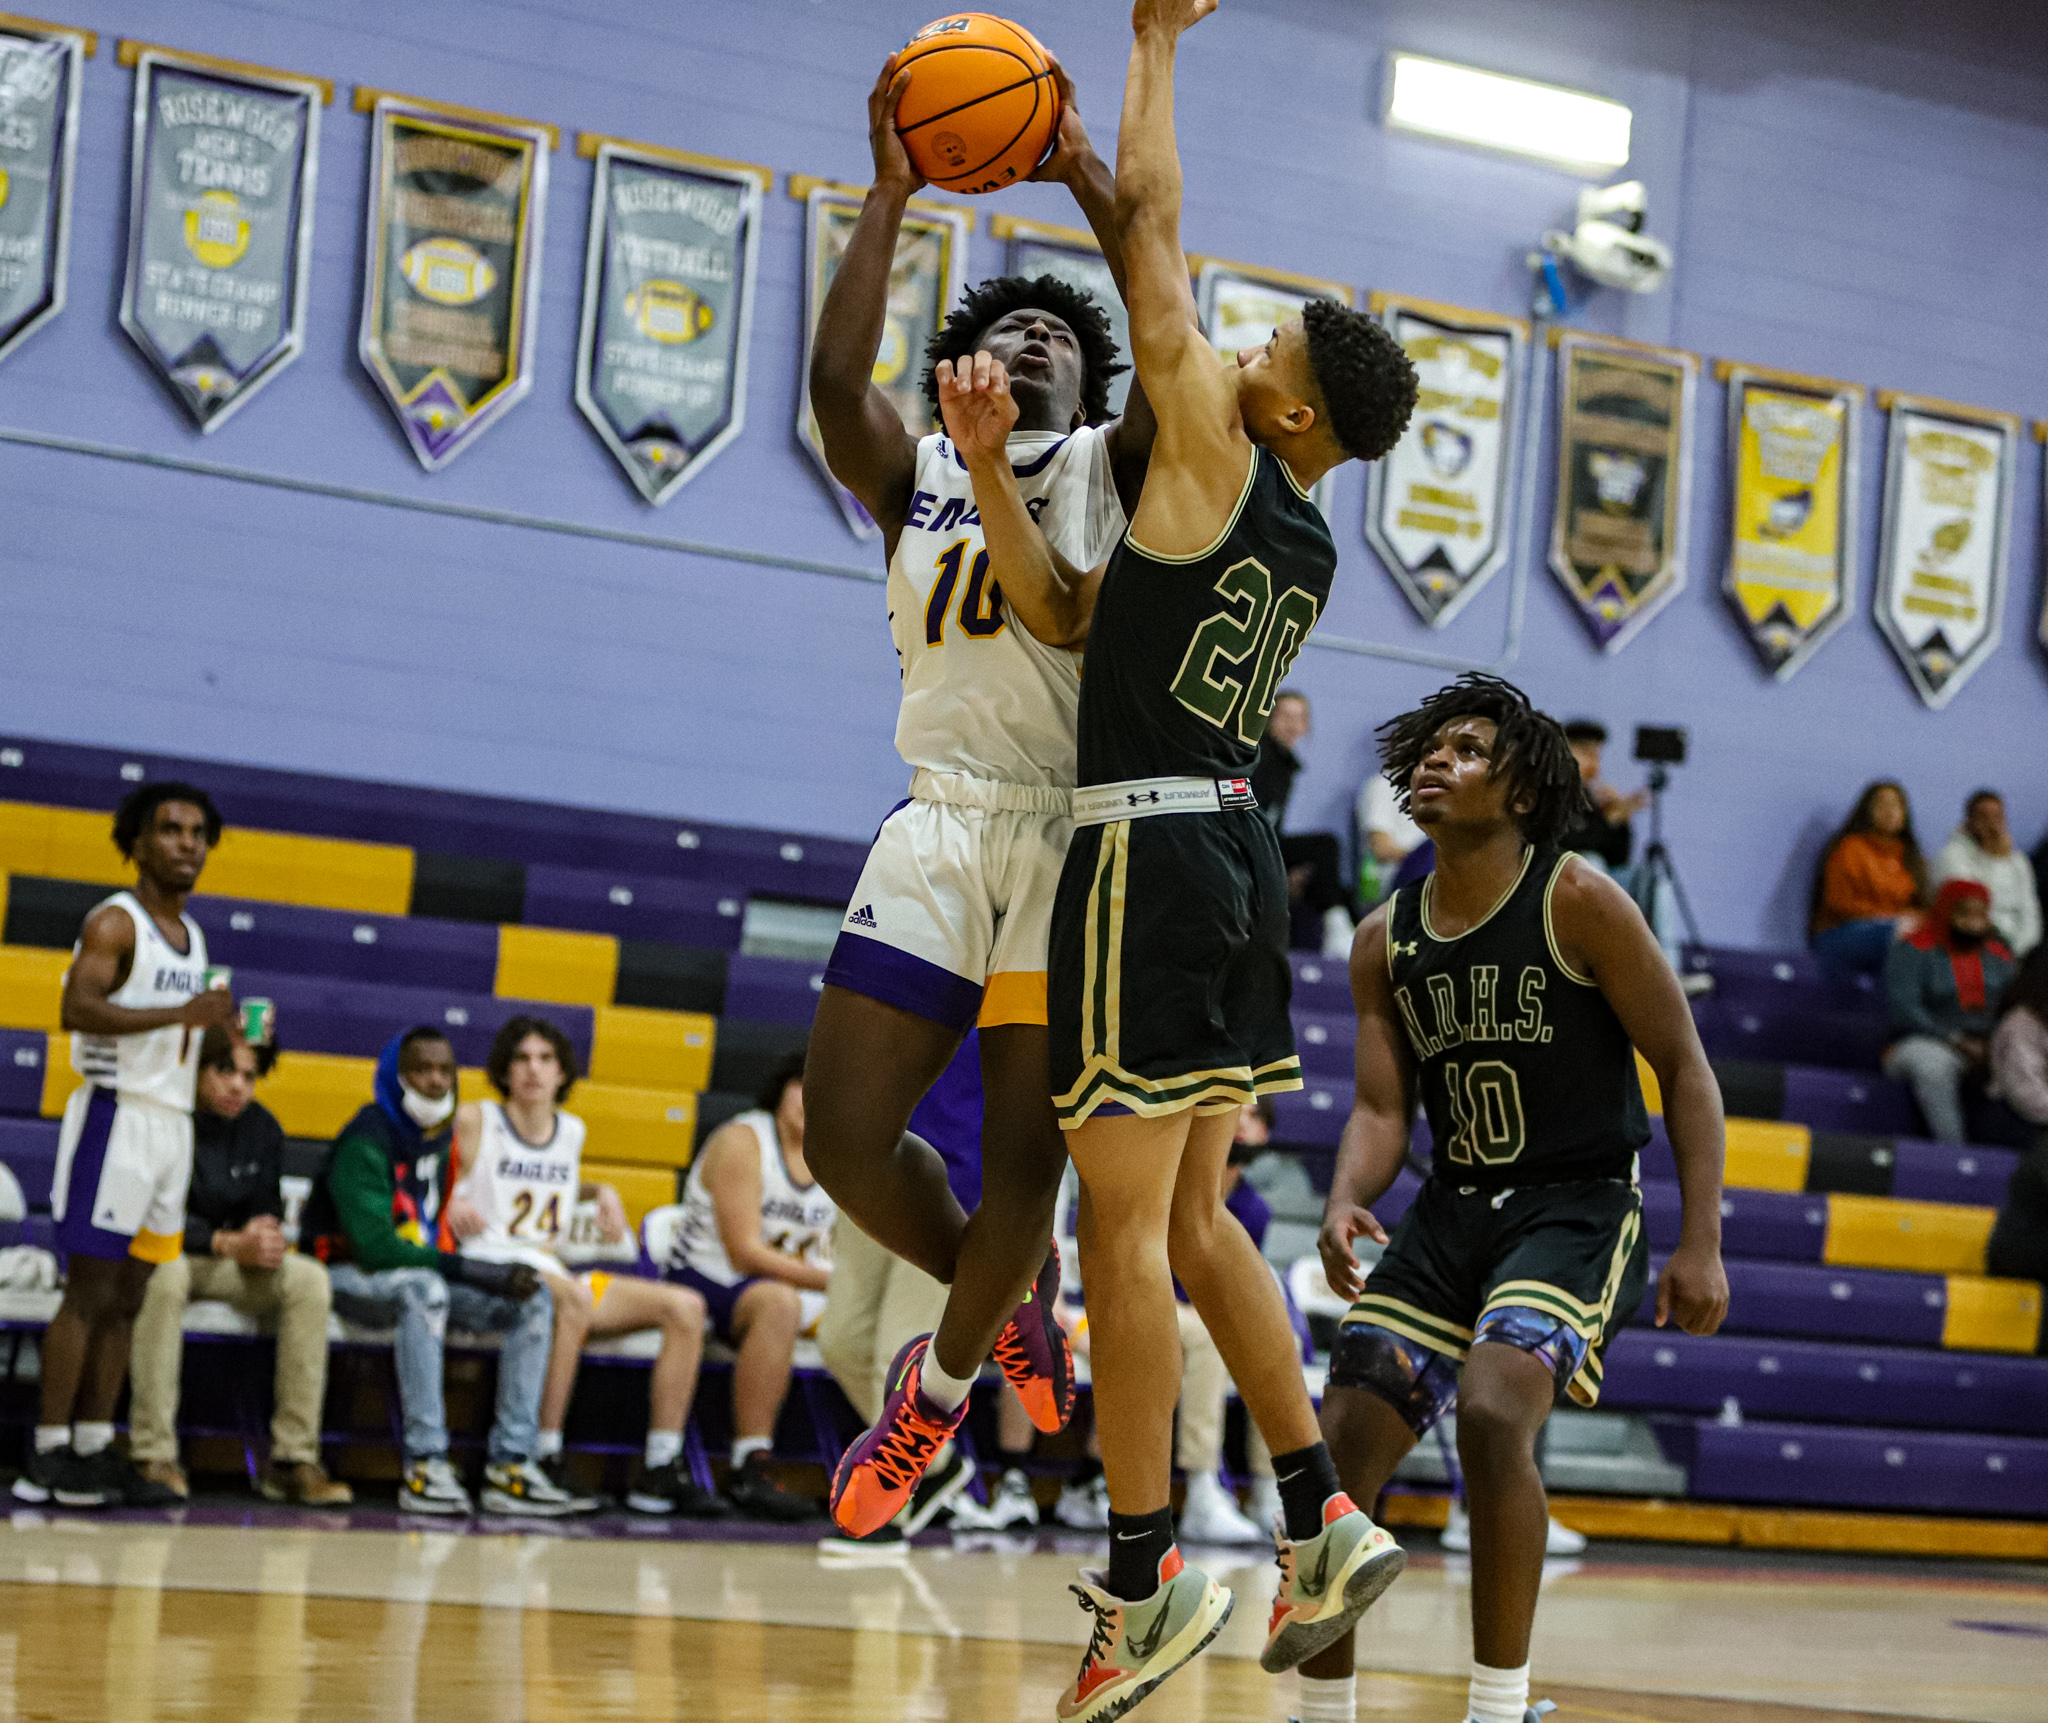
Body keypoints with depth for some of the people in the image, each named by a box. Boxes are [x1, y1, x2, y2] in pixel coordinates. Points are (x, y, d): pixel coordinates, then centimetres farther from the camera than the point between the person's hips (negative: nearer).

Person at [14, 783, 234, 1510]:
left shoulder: (192, 938, 18)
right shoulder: (114, 923, -8)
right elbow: (79, 1009, -25)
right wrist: (180, 1013, -32)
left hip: (173, 1122, 8)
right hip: (118, 1115, -8)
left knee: (127, 1299, 7)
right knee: (89, 1292, -9)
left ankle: (95, 1451, 9)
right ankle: (47, 1457, -8)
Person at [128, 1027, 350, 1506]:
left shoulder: (262, 1130, 4)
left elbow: (266, 1214, 10)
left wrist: (267, 1243, -15)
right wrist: (229, 1243, -28)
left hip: (226, 1265, 6)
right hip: (154, 1253, -6)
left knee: (309, 1281, -18)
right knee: (167, 1274, -41)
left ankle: (292, 1460, -20)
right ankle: (153, 1455, -38)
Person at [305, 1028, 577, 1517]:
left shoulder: (446, 1136, 7)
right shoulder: (368, 1141, -17)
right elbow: (374, 1245, -26)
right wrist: (480, 1273, -28)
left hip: (422, 1279, 8)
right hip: (348, 1278, -8)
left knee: (534, 1300, -9)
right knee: (423, 1288, -40)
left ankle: (511, 1464, -16)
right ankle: (425, 1465, -39)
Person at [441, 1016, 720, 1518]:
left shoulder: (572, 1132, 18)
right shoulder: (474, 1121, 1)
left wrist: (600, 1191, 16)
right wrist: (453, 1206, -17)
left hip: (552, 1271, 7)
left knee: (685, 1307, -11)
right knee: (573, 1297, -40)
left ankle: (661, 1472, -15)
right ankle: (544, 1461, -37)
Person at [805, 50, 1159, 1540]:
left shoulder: (1117, 466, 10)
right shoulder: (914, 472, 14)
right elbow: (835, 380, -7)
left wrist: (1089, 174, -9)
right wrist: (892, 195, -7)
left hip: (1082, 833, -2)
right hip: (943, 827, 2)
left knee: (1023, 1160, -4)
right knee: (845, 1134, -3)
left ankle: (946, 1381, 23)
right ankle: (1008, 1301, 25)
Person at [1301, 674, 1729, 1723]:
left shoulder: (1577, 903, -9)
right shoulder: (1385, 942, 7)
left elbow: (1684, 1068, -6)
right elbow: (1381, 1109, 3)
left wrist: (1700, 1243, -13)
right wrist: (1344, 1205, -19)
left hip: (1578, 1210, -6)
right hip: (1452, 1209, 6)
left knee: (1493, 1409, -30)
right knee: (1335, 1450, -3)